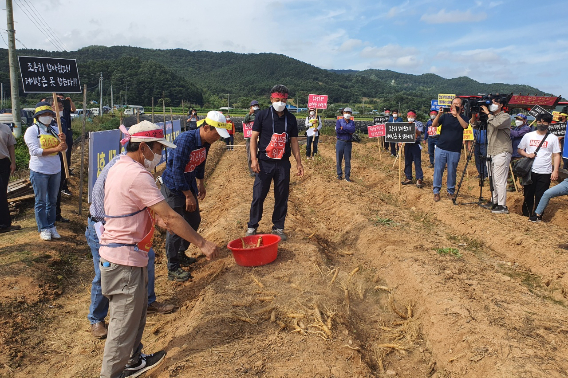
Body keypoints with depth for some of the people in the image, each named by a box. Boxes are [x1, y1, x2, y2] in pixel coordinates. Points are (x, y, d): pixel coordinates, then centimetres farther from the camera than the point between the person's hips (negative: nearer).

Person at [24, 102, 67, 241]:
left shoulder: (55, 130, 10)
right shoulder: (32, 131, -4)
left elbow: (64, 149, 10)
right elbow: (35, 151, -16)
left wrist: (63, 140, -12)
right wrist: (56, 149, -23)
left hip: (55, 170, 5)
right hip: (39, 171, -5)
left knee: (52, 200, 12)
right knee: (41, 201, 2)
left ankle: (52, 226, 21)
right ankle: (43, 229, 9)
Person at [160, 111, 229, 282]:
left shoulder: (205, 142, -2)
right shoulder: (185, 140, -28)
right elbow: (177, 170, -27)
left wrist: (200, 184, 18)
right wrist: (188, 195, -22)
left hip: (189, 185, 9)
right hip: (173, 187, -9)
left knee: (194, 221, 16)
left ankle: (180, 254, 37)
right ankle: (173, 269, 8)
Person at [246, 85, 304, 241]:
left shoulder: (291, 118, 6)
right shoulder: (262, 115, -2)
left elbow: (294, 141, 10)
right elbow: (254, 137, -2)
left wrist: (299, 162, 5)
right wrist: (254, 159, -12)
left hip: (283, 164, 2)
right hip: (265, 163, -2)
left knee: (282, 197, 7)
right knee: (258, 196, 2)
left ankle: (278, 228, 20)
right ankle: (252, 227, 17)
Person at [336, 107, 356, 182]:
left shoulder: (352, 122, 11)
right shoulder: (339, 121, 4)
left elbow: (353, 130, -11)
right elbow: (337, 131, -14)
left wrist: (343, 128, -14)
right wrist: (348, 131, -11)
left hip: (348, 143, 1)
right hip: (340, 142, -1)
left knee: (348, 160, 2)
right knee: (339, 159, 2)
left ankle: (347, 176, 7)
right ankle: (339, 175, 14)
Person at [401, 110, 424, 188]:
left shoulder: (419, 124, 0)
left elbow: (419, 133, -12)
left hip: (415, 145, -5)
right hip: (407, 144, 5)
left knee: (417, 162, -6)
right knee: (407, 162, 9)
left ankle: (419, 179, -5)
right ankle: (408, 178, 18)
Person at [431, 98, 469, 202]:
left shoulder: (463, 118, 7)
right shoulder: (445, 116, 9)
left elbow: (465, 126, -15)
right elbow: (434, 125, -3)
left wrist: (456, 115, -24)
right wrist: (439, 114, -19)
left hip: (455, 150, -1)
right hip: (441, 148, 1)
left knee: (452, 172, 4)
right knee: (438, 170, 0)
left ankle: (451, 191, 18)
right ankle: (436, 191, 8)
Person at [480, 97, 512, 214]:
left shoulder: (505, 116, -6)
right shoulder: (490, 117, 15)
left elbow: (497, 124, -27)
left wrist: (488, 113, -14)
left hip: (501, 153, -8)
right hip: (491, 153, 8)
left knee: (499, 181, -9)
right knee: (492, 179, 15)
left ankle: (502, 206, -5)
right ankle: (494, 201, 26)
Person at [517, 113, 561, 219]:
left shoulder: (553, 138, 5)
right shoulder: (528, 136, 8)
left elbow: (556, 155, 4)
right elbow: (519, 150, 13)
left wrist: (555, 171, -6)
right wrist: (527, 155, -8)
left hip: (545, 173, -1)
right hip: (530, 171, 1)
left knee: (541, 196, -2)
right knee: (528, 194, 8)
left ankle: (537, 217, 9)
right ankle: (526, 216, 20)